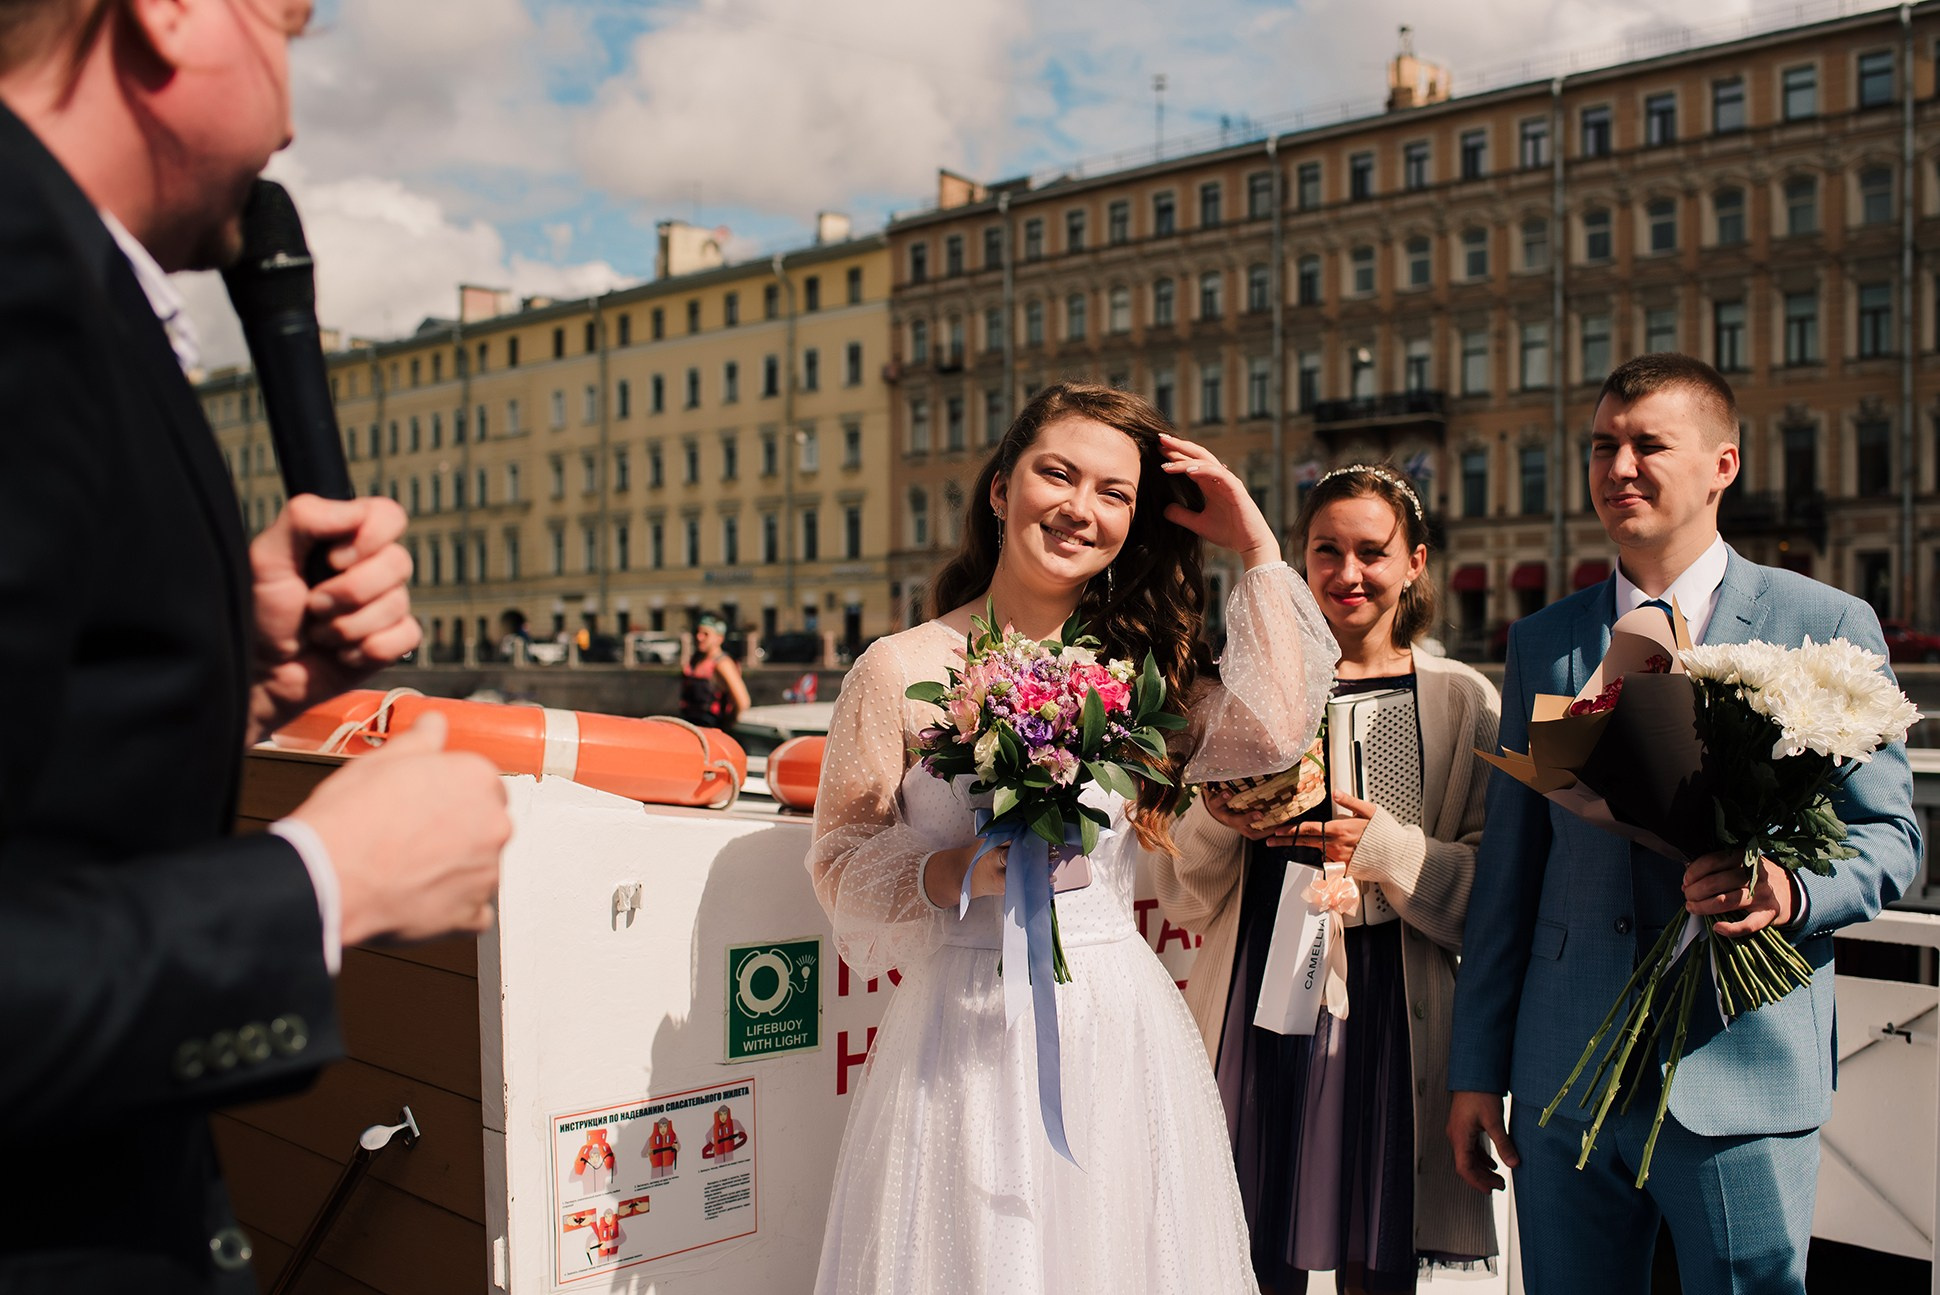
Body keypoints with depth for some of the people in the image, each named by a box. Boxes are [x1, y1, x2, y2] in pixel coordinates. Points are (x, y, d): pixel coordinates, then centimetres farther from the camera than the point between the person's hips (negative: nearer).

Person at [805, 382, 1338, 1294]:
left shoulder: (1136, 666, 6)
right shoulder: (901, 670, -3)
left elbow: (1272, 731, -12)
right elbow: (840, 861, -1)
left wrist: (1258, 550, -6)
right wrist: (956, 873, -20)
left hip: (1116, 1028, 3)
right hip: (966, 1036, -2)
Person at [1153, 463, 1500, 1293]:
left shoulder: (1462, 700, 4)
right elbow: (1182, 902, 8)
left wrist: (1386, 849, -15)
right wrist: (1216, 820, -10)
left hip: (1392, 1019, 0)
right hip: (1261, 1012, 1)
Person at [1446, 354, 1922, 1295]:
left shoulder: (1826, 627, 1)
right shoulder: (1540, 642, 9)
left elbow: (1889, 835, 3)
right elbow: (1508, 864, 9)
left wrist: (1791, 889, -20)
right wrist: (1475, 1068, 8)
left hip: (1740, 1082, -2)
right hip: (1564, 1077, 3)